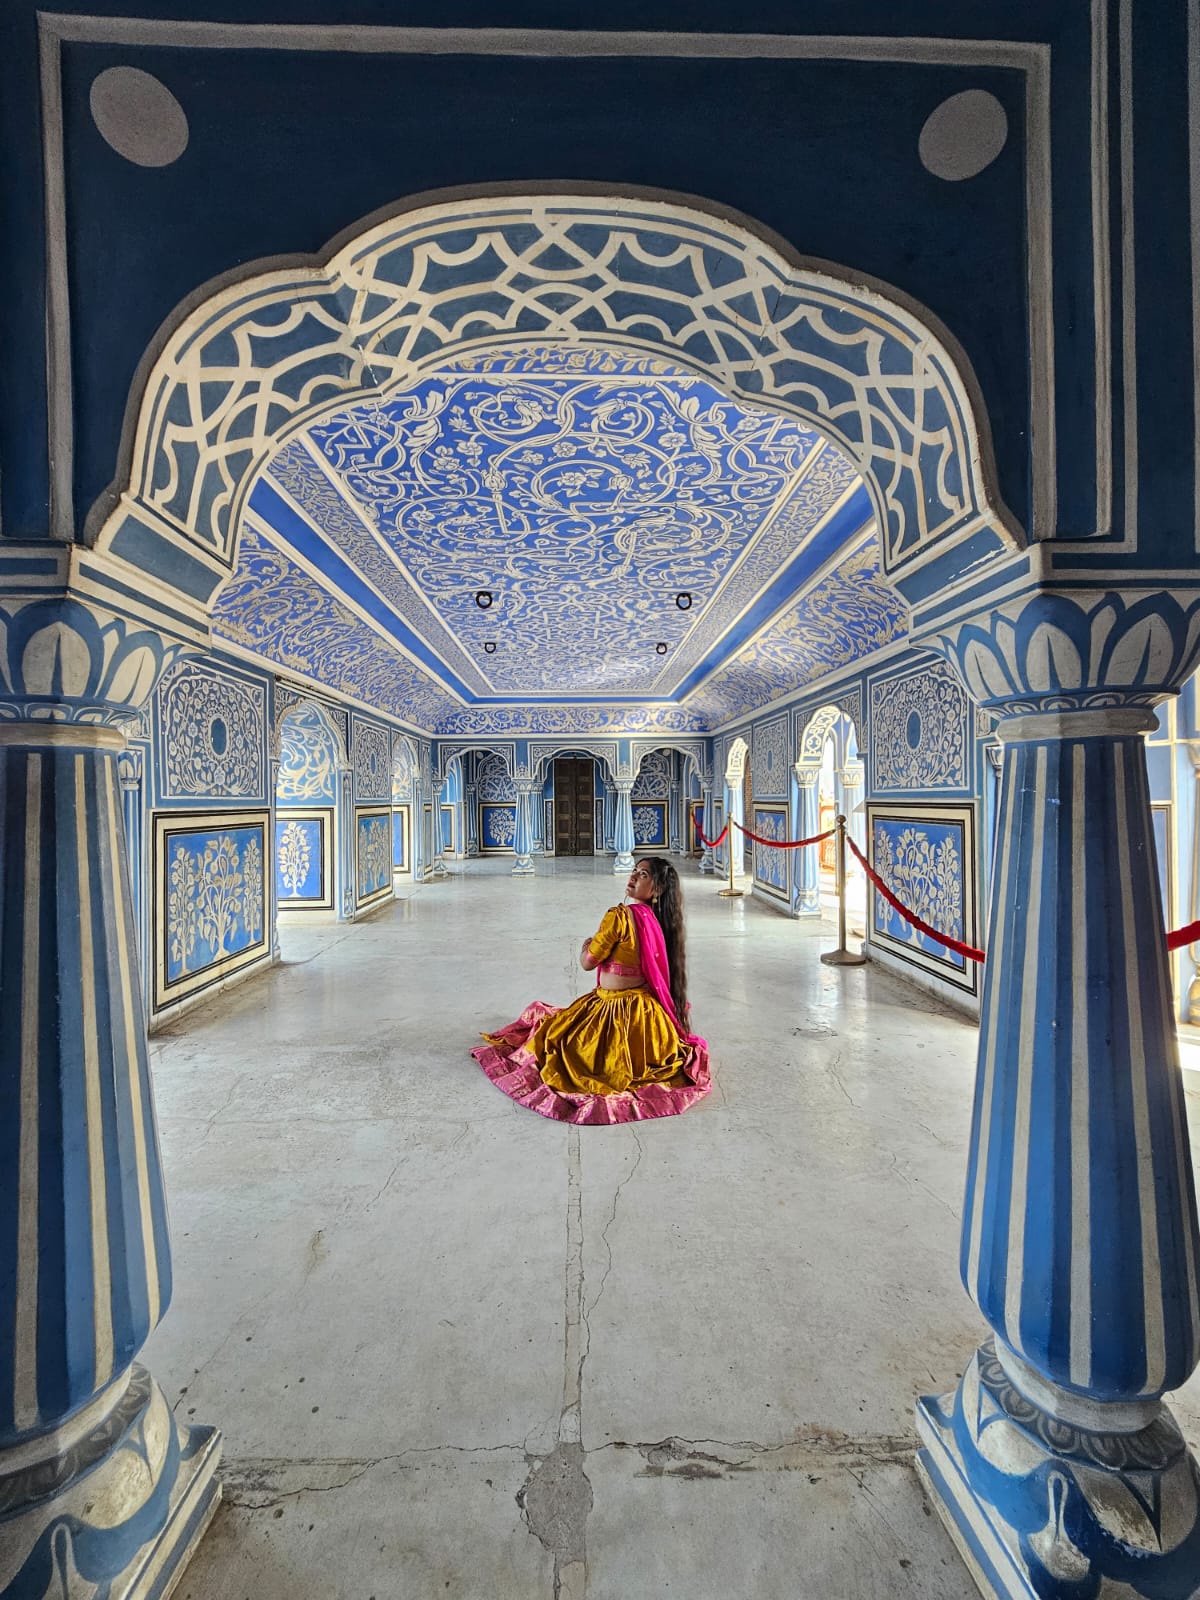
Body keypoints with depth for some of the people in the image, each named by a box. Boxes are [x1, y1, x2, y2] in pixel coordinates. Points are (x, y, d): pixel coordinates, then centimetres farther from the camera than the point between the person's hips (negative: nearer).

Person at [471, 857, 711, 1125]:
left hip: (617, 1012, -7)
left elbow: (587, 962, -15)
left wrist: (587, 944, 8)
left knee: (552, 1032, 15)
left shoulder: (620, 916, -25)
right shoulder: (658, 919, -3)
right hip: (647, 1012, 7)